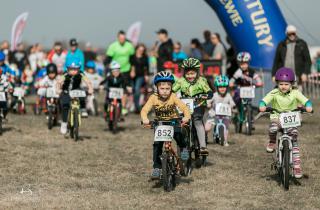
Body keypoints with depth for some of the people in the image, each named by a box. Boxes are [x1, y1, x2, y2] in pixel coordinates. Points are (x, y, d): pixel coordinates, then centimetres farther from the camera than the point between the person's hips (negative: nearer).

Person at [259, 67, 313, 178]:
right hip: (276, 117, -1)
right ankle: (272, 142, 1)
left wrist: (308, 106, -41)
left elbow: (305, 100, -19)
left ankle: (296, 164, -5)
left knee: (294, 140, -13)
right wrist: (262, 106, -43)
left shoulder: (295, 93, -8)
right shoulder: (274, 93, -9)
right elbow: (264, 100, -20)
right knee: (273, 128, -34)